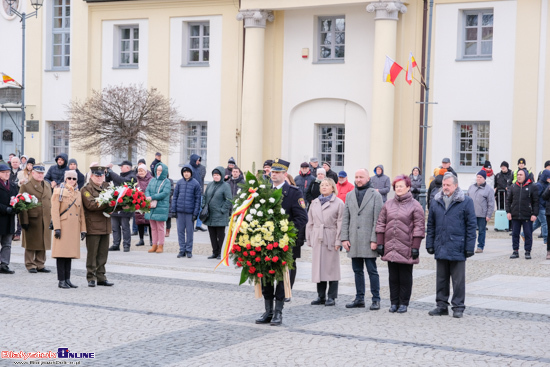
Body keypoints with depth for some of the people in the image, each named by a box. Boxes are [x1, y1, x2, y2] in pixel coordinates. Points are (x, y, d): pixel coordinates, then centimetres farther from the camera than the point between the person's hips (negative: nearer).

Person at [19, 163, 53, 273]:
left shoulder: (47, 186, 17)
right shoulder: (25, 186, -2)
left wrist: (52, 219, 12)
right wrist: (24, 221, -13)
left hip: (46, 221, 5)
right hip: (32, 220, -5)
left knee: (43, 244, 8)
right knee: (31, 245, 1)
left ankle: (40, 265, 16)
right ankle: (30, 265, 10)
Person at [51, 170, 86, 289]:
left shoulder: (78, 194, 16)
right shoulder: (59, 191, -1)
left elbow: (81, 213, 16)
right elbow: (55, 211, -7)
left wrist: (83, 229, 10)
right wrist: (57, 228, -15)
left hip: (74, 228, 5)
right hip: (63, 226, -5)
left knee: (69, 253, 8)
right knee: (61, 253, -5)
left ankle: (67, 280, 12)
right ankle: (61, 280, -1)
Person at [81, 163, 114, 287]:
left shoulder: (107, 187, 16)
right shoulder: (86, 189, -4)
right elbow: (91, 205, -18)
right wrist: (106, 204, -23)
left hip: (106, 225, 6)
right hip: (93, 226, -6)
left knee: (103, 253, 10)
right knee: (92, 253, -1)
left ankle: (101, 277, 17)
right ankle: (91, 278, 7)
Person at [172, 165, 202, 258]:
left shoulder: (195, 183, -1)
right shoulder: (179, 183, 6)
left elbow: (198, 199, -1)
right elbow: (175, 196, 9)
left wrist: (196, 213, -7)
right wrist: (173, 209, 2)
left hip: (190, 211, -3)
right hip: (180, 211, 3)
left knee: (189, 231, 4)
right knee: (180, 231, 6)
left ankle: (189, 250, 13)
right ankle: (182, 250, 14)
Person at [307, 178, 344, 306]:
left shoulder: (338, 203, 0)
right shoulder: (315, 203, 15)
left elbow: (340, 223, -4)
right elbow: (310, 222, 16)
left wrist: (338, 241, -10)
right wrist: (309, 239, 9)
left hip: (331, 238, -4)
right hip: (317, 238, 5)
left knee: (331, 267, -2)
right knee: (318, 267, 6)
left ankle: (331, 297, 4)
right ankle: (321, 296, 14)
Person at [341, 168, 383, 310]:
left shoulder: (375, 195, -1)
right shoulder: (349, 195, 13)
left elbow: (377, 219, -6)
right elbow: (345, 219, 12)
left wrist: (374, 240, -12)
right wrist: (344, 238, 3)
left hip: (368, 241, -4)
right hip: (353, 241, 5)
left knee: (372, 271, -2)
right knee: (357, 271, 10)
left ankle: (376, 299, 5)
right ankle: (359, 299, 16)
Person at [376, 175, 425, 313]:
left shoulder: (415, 206, -3)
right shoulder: (388, 204, 9)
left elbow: (419, 227, -5)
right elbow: (381, 224, 11)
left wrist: (415, 247, -10)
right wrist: (380, 243, 4)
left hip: (406, 249, -4)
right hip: (390, 248, 4)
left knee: (405, 278, 4)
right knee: (393, 277, 9)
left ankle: (404, 303, 14)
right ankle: (394, 303, 18)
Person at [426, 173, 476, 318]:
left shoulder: (466, 202, -3)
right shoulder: (436, 202, 9)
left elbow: (471, 225, -4)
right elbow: (431, 225, 13)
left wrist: (469, 247, -8)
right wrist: (430, 244, 6)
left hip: (457, 248, -4)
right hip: (441, 248, 4)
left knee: (458, 280, 4)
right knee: (441, 279, 11)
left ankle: (458, 307, 13)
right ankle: (442, 305, 20)